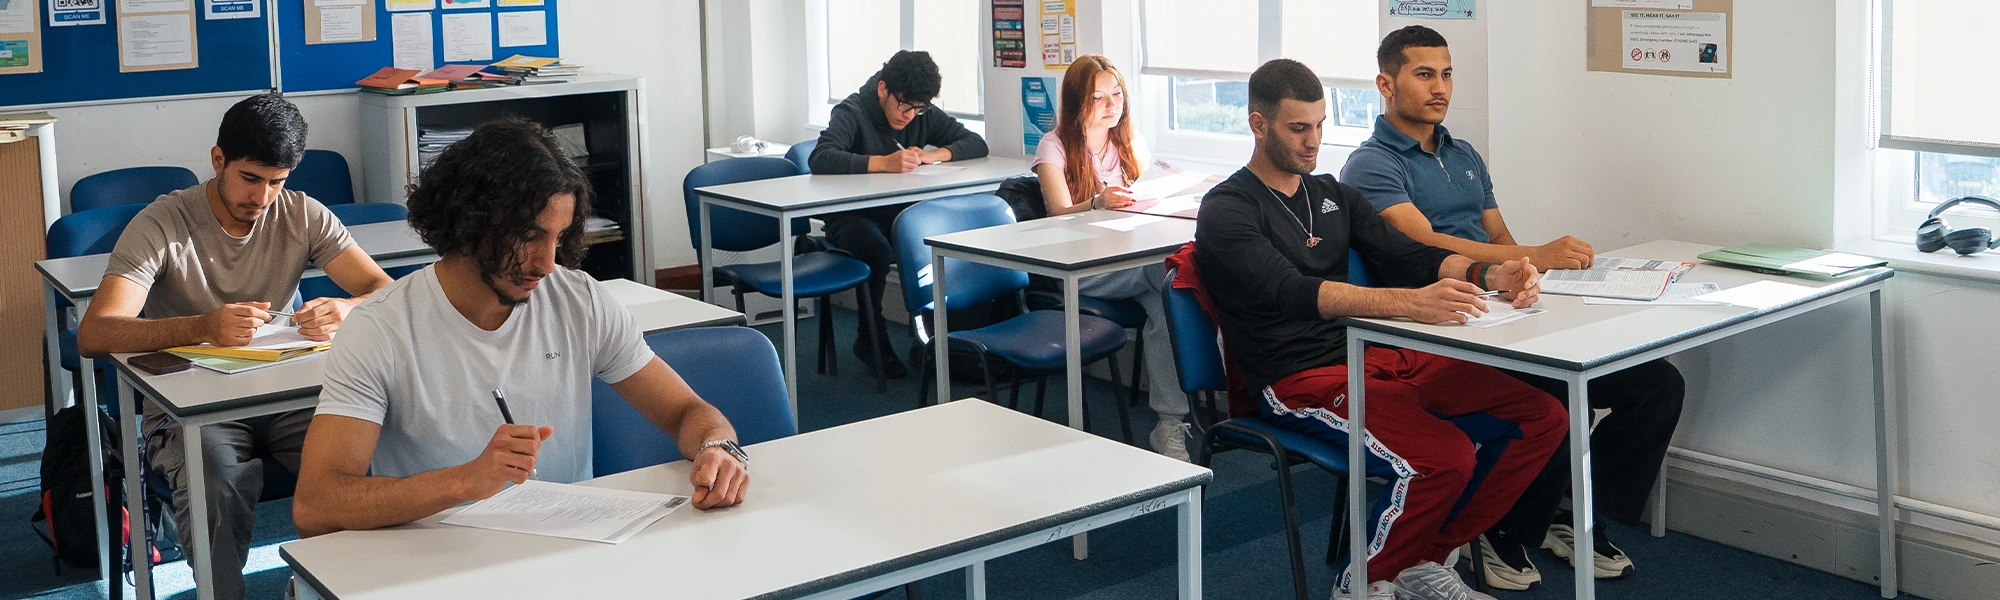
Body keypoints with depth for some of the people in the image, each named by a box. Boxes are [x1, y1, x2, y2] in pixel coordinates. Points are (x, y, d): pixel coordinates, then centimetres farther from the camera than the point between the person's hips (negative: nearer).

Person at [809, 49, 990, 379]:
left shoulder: (923, 115, 4)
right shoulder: (852, 113, -12)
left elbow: (977, 144, 5)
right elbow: (820, 159, -30)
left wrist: (935, 154, -15)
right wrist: (883, 162, -39)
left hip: (902, 214, 5)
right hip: (852, 216, -4)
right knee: (878, 250, -38)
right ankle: (870, 340, -13)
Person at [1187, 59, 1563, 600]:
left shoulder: (1333, 195, 20)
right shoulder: (1226, 211, -5)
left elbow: (1409, 255, 10)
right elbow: (1293, 292, -22)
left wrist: (1489, 275, -12)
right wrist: (1408, 303, -36)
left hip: (1372, 356, 8)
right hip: (1296, 381, -8)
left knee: (1544, 416, -5)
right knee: (1444, 456, -30)